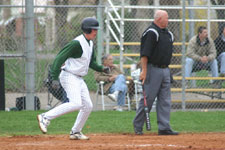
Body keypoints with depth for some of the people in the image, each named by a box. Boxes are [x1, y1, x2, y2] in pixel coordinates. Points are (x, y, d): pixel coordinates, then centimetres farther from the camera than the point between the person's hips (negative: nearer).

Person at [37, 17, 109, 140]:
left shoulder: (90, 44, 11)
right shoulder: (77, 43, -18)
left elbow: (91, 62, 24)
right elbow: (60, 58, -22)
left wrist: (101, 69, 4)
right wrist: (55, 78, -29)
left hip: (79, 79, 10)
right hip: (69, 77, -10)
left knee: (88, 106, 8)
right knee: (76, 103, -25)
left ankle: (76, 132, 19)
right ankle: (46, 117, -19)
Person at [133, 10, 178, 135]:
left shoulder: (168, 34, 16)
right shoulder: (151, 33, -12)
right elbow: (144, 54, -17)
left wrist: (167, 70, 18)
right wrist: (144, 71, -22)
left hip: (165, 70, 9)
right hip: (153, 69, -9)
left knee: (165, 101, 5)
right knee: (148, 98, -5)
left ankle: (164, 127, 6)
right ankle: (138, 126, 5)